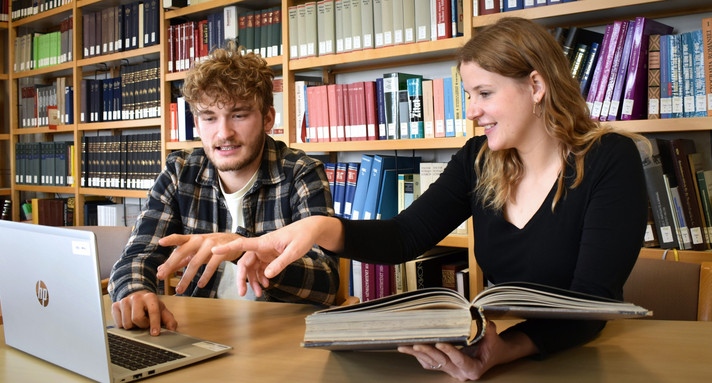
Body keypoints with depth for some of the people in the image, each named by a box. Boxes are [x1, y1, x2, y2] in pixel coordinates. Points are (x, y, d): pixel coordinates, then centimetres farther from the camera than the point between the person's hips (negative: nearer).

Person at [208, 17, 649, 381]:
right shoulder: (478, 160, 3)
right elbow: (405, 237, -1)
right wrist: (321, 228, -20)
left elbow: (592, 300, -19)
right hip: (501, 342, 4)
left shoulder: (610, 160, -12)